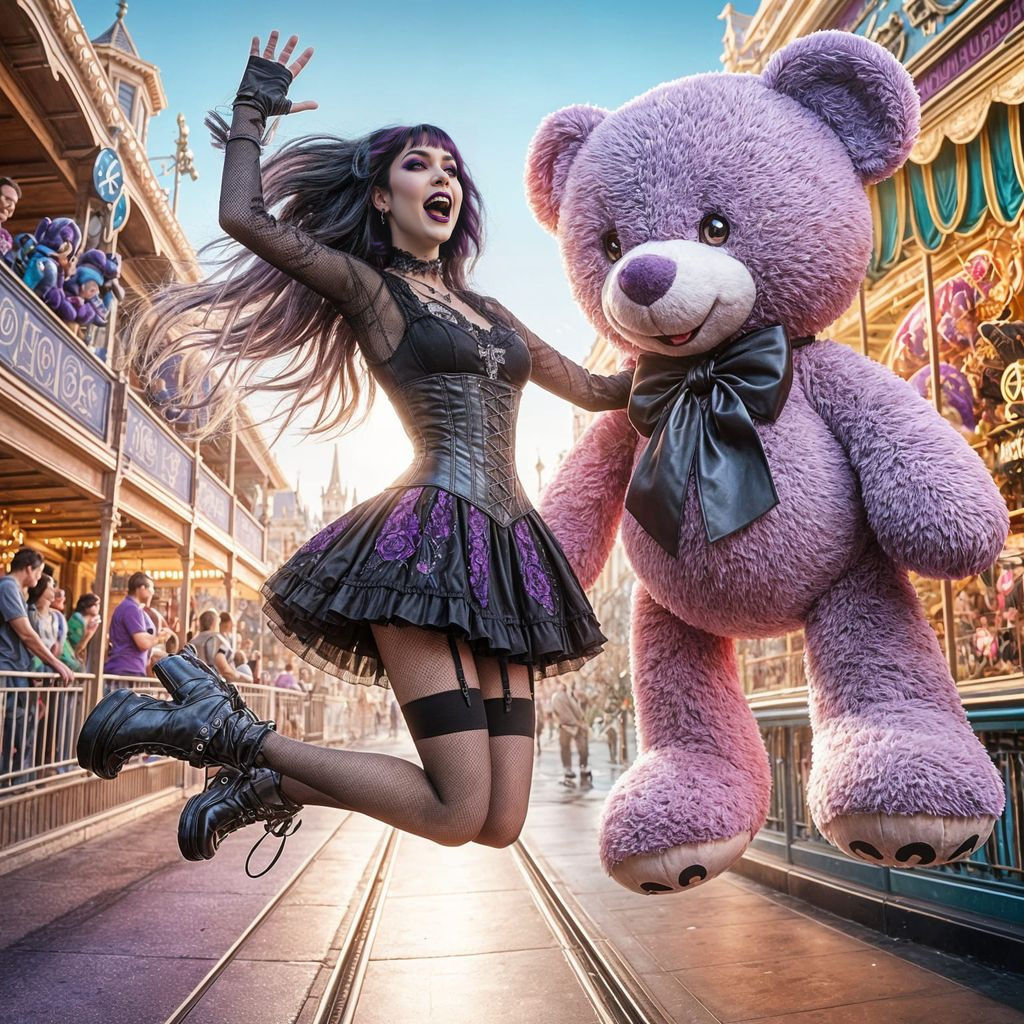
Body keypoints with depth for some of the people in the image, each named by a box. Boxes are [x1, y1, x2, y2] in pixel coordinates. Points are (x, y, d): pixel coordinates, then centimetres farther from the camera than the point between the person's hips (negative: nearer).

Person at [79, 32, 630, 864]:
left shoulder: (489, 313, 25)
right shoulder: (366, 286, 7)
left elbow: (598, 391, 30)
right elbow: (244, 216, -7)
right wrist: (253, 104, 9)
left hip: (504, 554, 7)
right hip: (429, 538, -7)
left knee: (500, 824, 0)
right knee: (457, 813, -14)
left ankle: (276, 782, 16)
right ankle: (229, 732, 2)